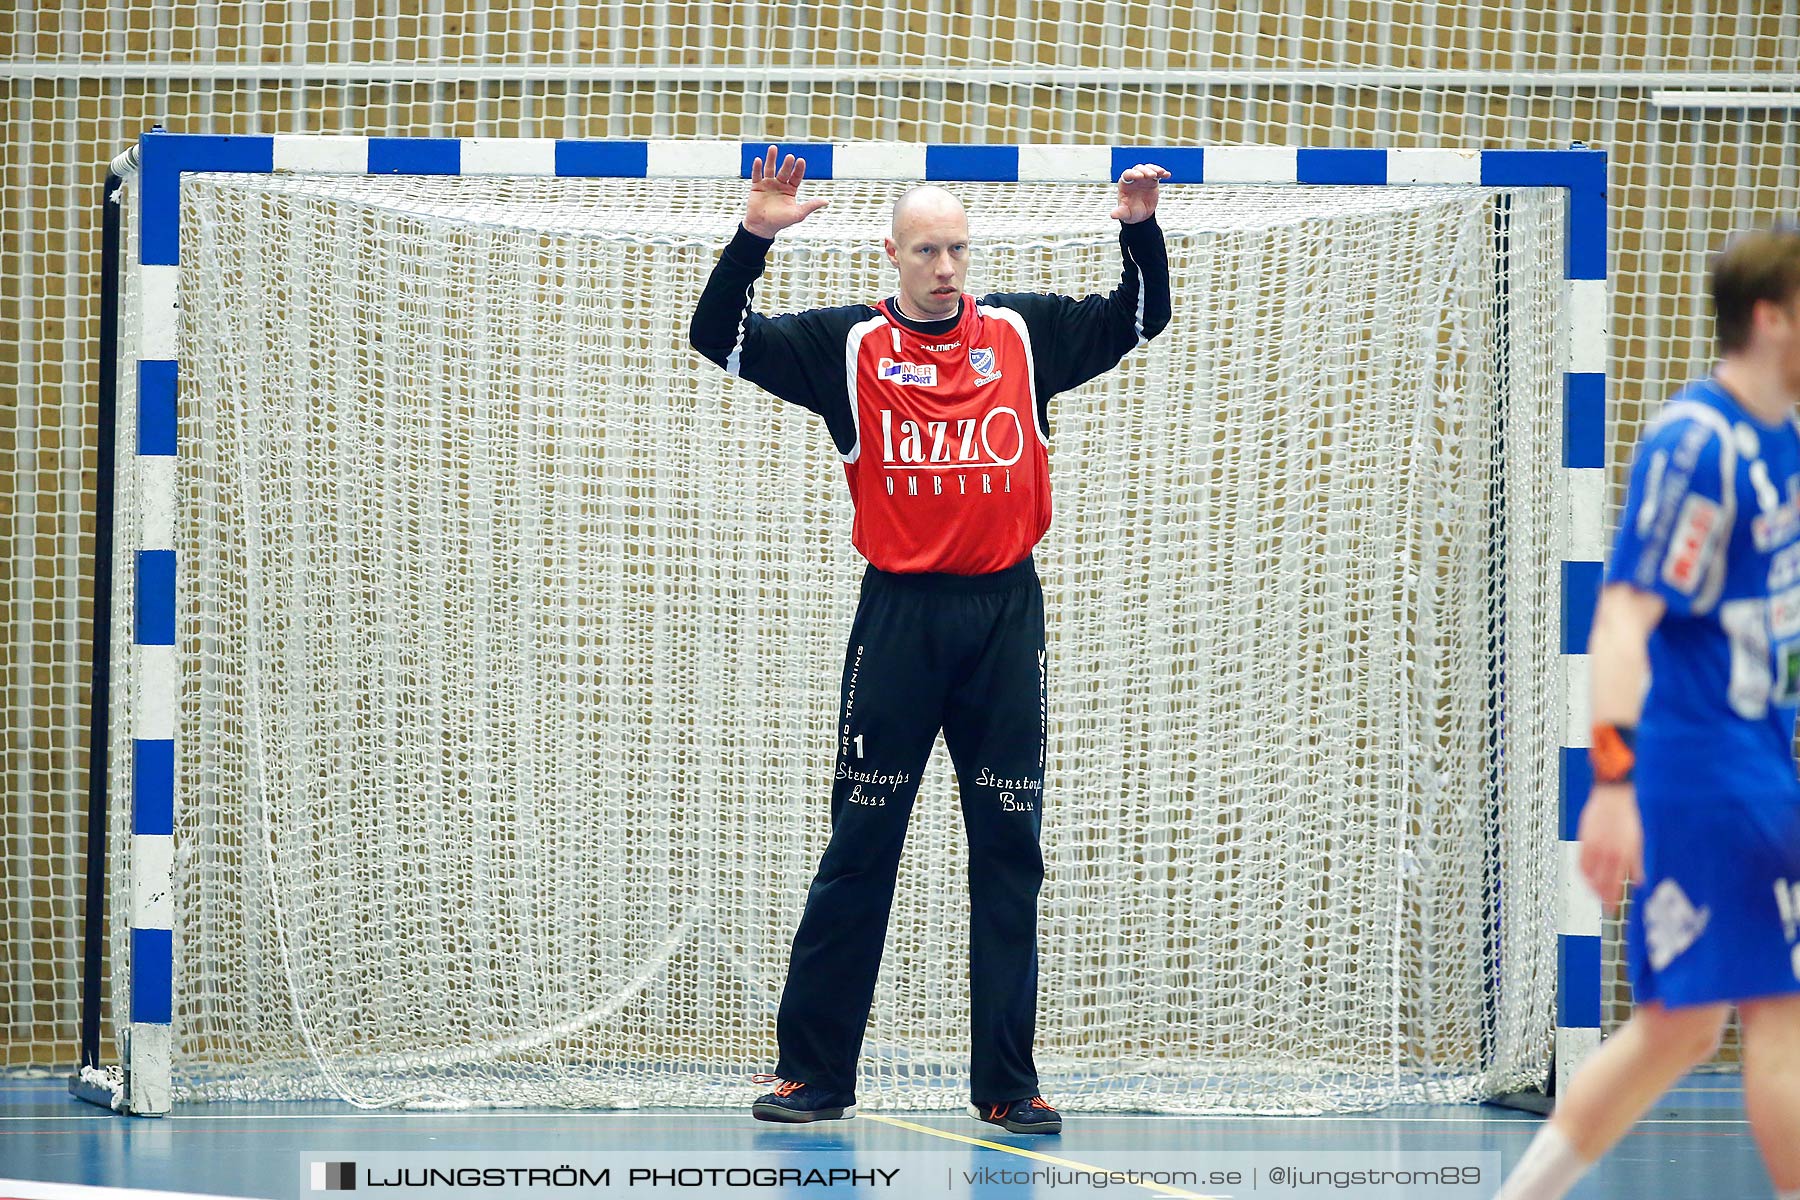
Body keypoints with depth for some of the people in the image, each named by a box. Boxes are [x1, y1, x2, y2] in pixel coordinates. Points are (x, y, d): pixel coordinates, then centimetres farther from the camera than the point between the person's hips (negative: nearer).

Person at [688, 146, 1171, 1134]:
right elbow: (721, 338, -2)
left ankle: (1006, 1084, 6)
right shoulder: (850, 346, 3)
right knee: (859, 851, 1)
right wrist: (754, 238, -15)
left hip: (1004, 615, 2)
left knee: (1009, 856, 2)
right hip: (898, 615, -2)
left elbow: (1138, 319, 13)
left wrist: (1140, 230, -4)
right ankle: (813, 1073, 7)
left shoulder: (1024, 333, 8)